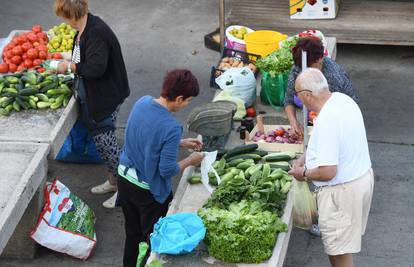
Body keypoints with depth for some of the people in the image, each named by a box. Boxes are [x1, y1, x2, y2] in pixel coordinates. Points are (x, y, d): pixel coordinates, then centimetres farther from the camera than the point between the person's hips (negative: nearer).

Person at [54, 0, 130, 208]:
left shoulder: (96, 33, -26)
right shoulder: (84, 29, 4)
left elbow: (96, 68, -32)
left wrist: (70, 67, -19)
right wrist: (70, 64, 8)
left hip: (105, 97, -10)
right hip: (92, 96, 10)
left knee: (105, 141, -1)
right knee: (100, 138, 19)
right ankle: (113, 181, 34)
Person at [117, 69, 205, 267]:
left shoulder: (142, 102, -8)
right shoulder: (171, 128, -30)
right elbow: (167, 170, -23)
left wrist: (181, 143, 9)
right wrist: (190, 161, -6)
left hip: (124, 178, 7)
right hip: (148, 191, -7)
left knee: (132, 233, 25)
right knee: (152, 238, 16)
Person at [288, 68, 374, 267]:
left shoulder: (326, 121, -30)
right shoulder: (342, 99, 0)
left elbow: (327, 172, -29)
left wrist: (304, 174, -11)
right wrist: (305, 157, 12)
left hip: (342, 190, -10)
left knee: (339, 251, 5)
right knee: (339, 246, 24)